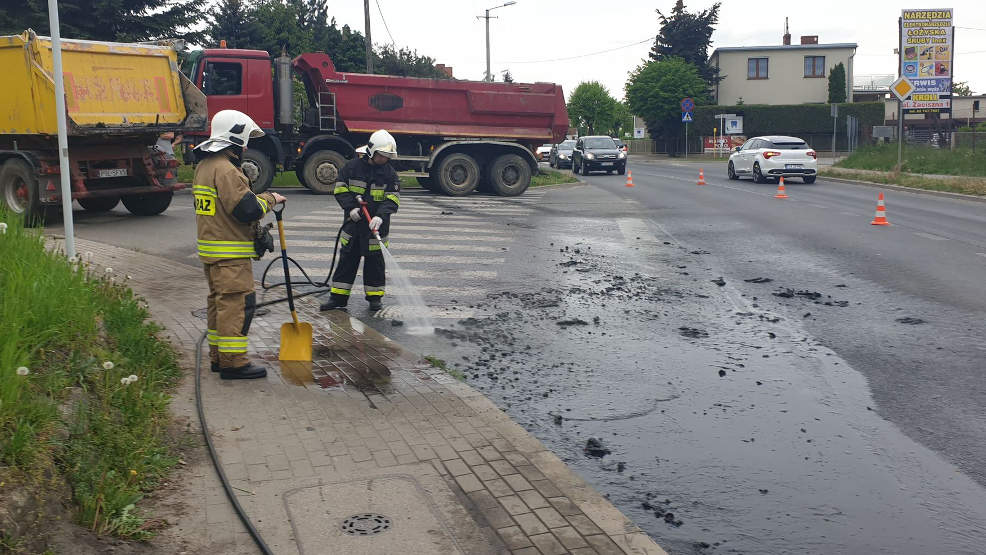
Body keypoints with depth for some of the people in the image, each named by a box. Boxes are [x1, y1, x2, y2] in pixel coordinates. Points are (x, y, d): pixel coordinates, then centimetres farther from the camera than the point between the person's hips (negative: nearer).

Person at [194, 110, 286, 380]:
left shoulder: (204, 166, 16)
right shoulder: (226, 170, -18)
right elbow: (247, 209, -22)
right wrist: (269, 199, -5)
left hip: (210, 248, 11)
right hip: (230, 254, -11)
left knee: (219, 301, 16)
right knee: (237, 303, -7)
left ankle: (218, 356, 24)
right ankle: (233, 362, -5)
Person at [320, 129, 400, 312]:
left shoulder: (389, 172, -2)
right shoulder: (352, 166, -2)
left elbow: (393, 199, -6)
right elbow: (340, 189, 1)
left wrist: (380, 216, -22)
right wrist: (350, 208, -13)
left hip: (376, 222, 0)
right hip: (353, 220, 1)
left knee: (374, 259, 4)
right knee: (347, 257, 5)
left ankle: (375, 296, 15)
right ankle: (338, 296, 10)